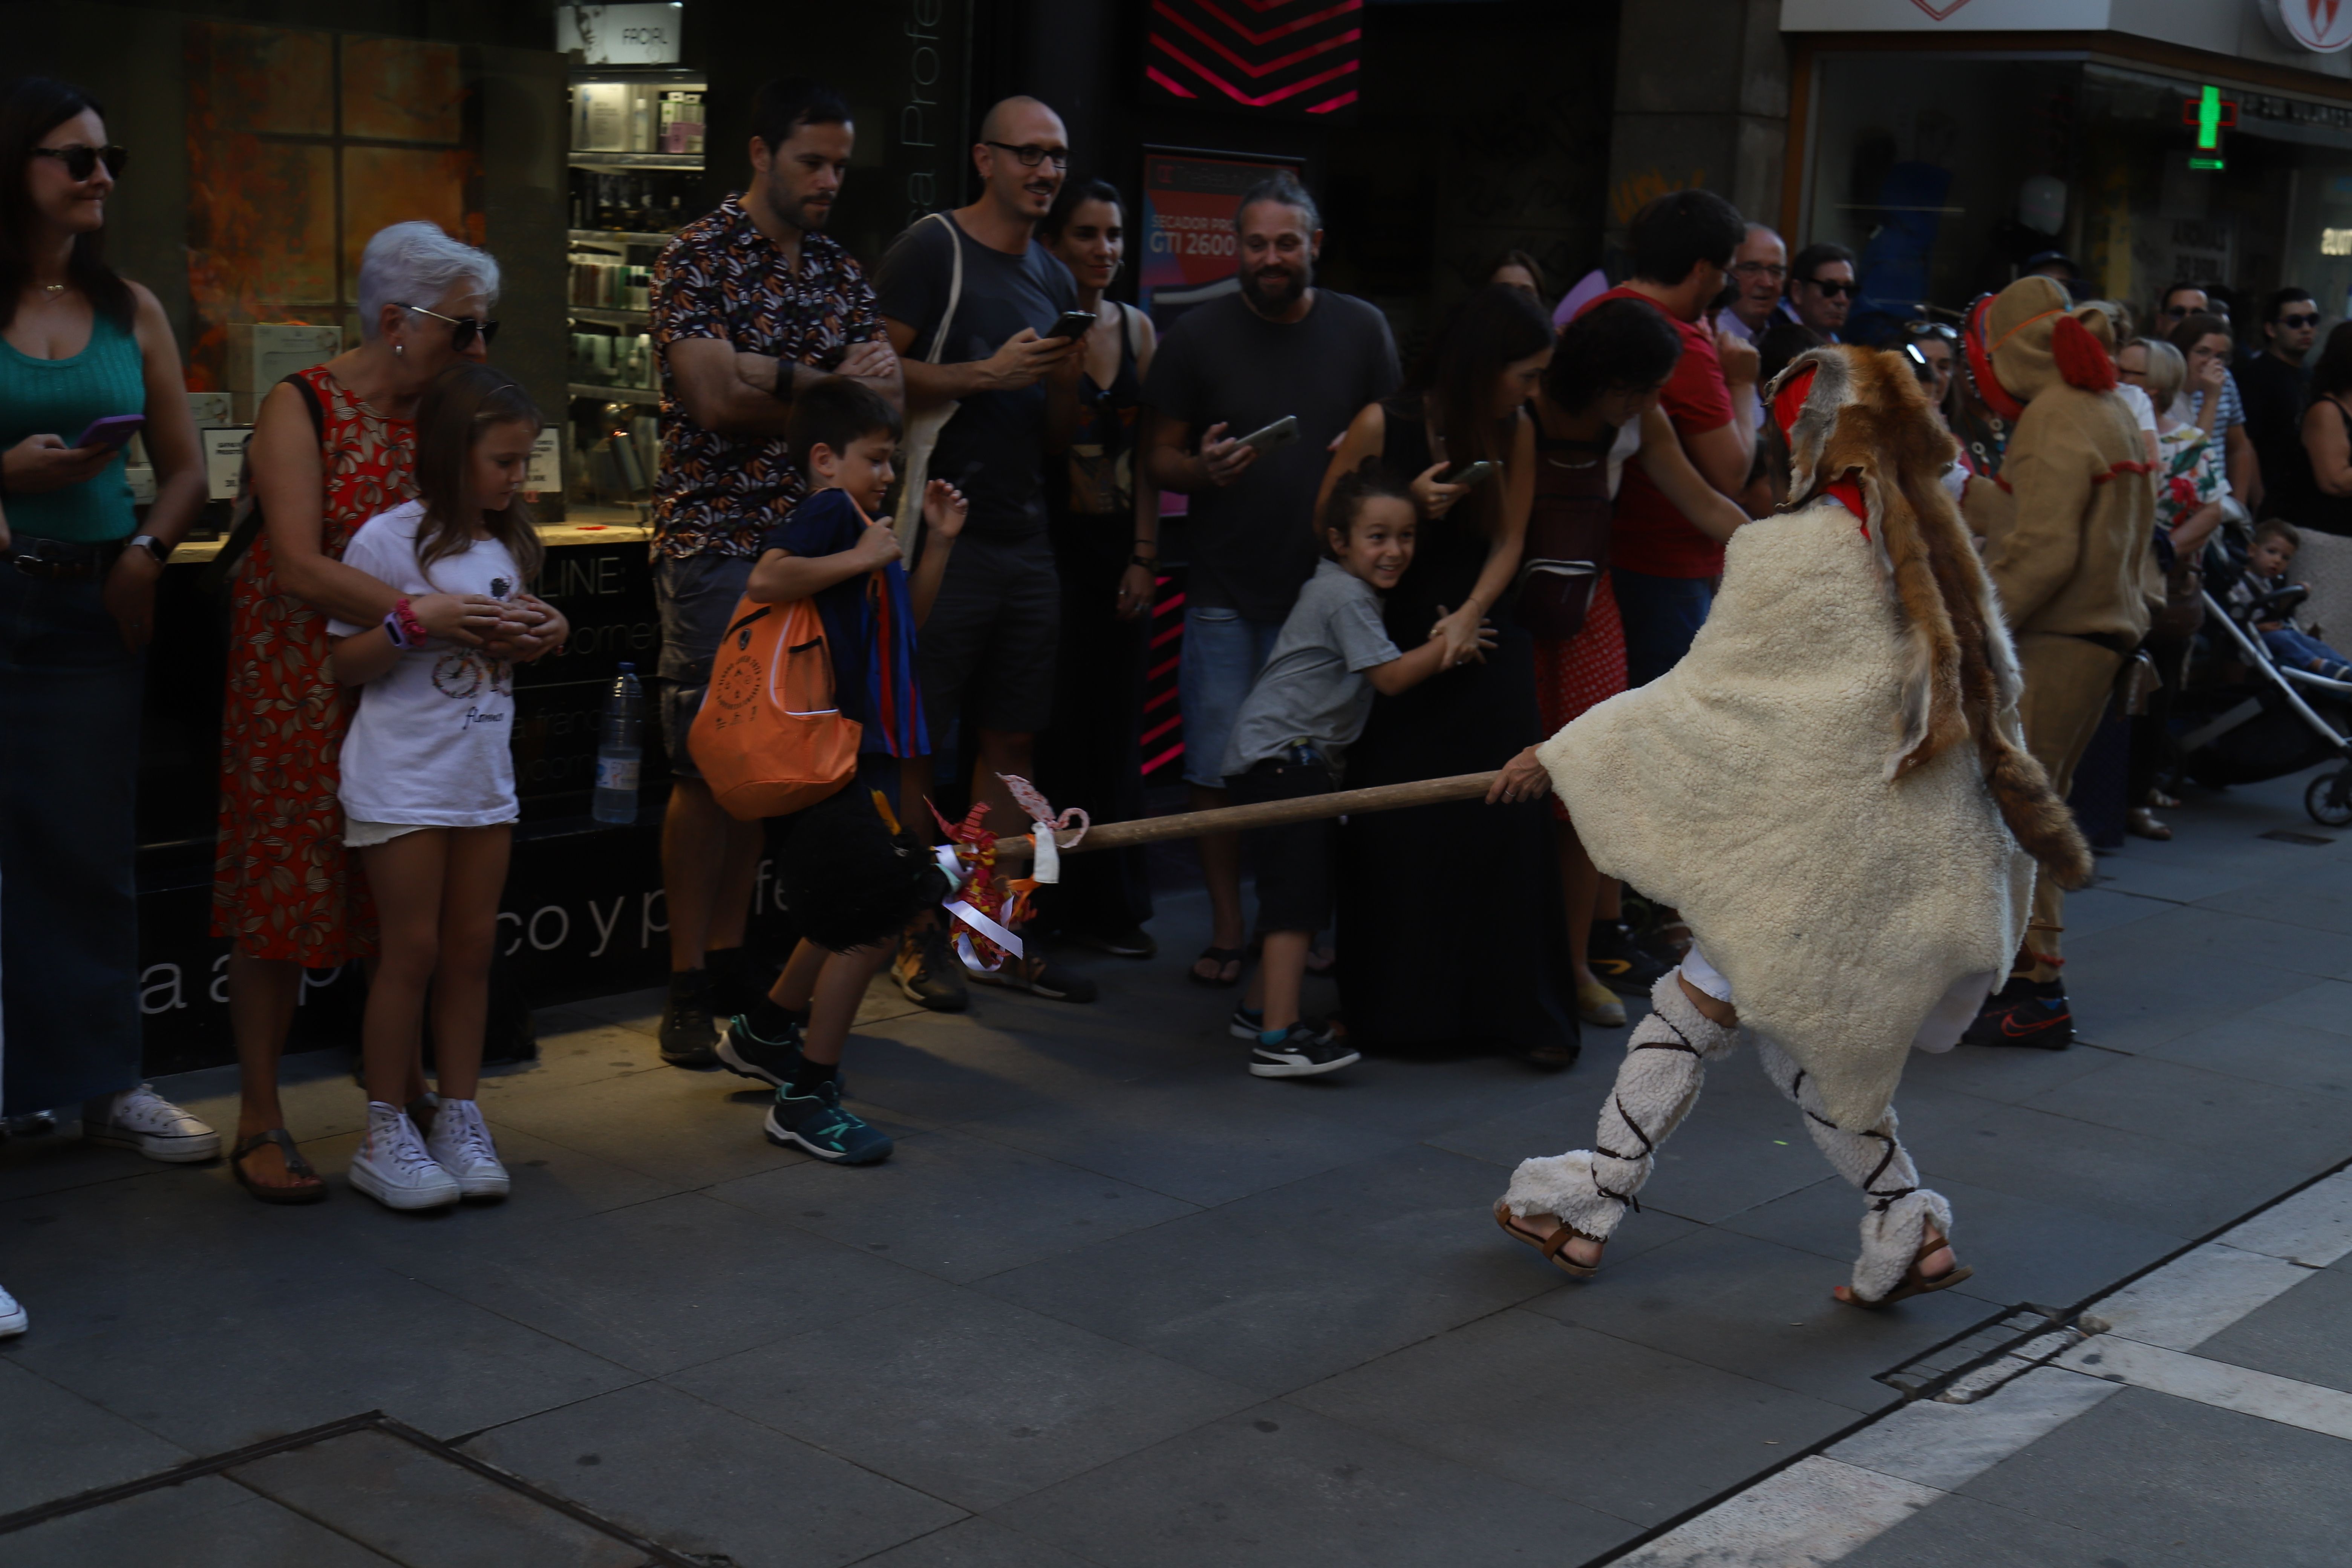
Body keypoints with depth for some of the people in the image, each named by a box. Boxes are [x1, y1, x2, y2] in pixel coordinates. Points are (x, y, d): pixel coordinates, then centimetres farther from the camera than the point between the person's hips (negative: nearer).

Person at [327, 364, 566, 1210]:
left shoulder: (507, 545, 11)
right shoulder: (388, 540, -9)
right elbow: (346, 661, -8)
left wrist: (535, 637, 0)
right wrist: (419, 621, -22)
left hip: (485, 775, 6)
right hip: (401, 780, -6)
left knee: (472, 949, 8)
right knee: (412, 950, -2)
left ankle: (459, 1118, 17)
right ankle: (385, 1134, 8)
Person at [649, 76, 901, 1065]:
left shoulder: (842, 271, 15)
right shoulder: (698, 257, -3)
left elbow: (884, 398, 4)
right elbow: (715, 396, -15)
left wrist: (769, 376, -13)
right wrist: (830, 387, -6)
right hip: (716, 540, -6)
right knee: (708, 769, -5)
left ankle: (730, 961, 17)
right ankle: (688, 987, 2)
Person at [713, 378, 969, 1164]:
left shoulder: (863, 523, 18)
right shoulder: (830, 511, -12)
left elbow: (905, 619, 27)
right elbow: (766, 578, -29)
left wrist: (938, 542, 19)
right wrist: (860, 559, -23)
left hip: (870, 749, 11)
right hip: (836, 752, -11)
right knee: (872, 926, -9)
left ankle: (763, 1033, 40)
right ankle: (805, 1098, 0)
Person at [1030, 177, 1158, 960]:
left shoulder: (1136, 329, 12)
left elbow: (1147, 453, 11)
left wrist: (1145, 556, 6)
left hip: (1120, 546, 5)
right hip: (1052, 538, -5)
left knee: (1115, 726, 8)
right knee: (1053, 724, -3)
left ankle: (1110, 902, 17)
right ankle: (1043, 903, 7)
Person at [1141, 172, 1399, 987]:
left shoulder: (1361, 329, 6)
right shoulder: (1198, 334, 3)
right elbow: (1159, 457, 5)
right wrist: (1203, 467, -17)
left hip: (1326, 585, 1)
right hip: (1225, 592, 0)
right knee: (1217, 769, 1)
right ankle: (1227, 927, 13)